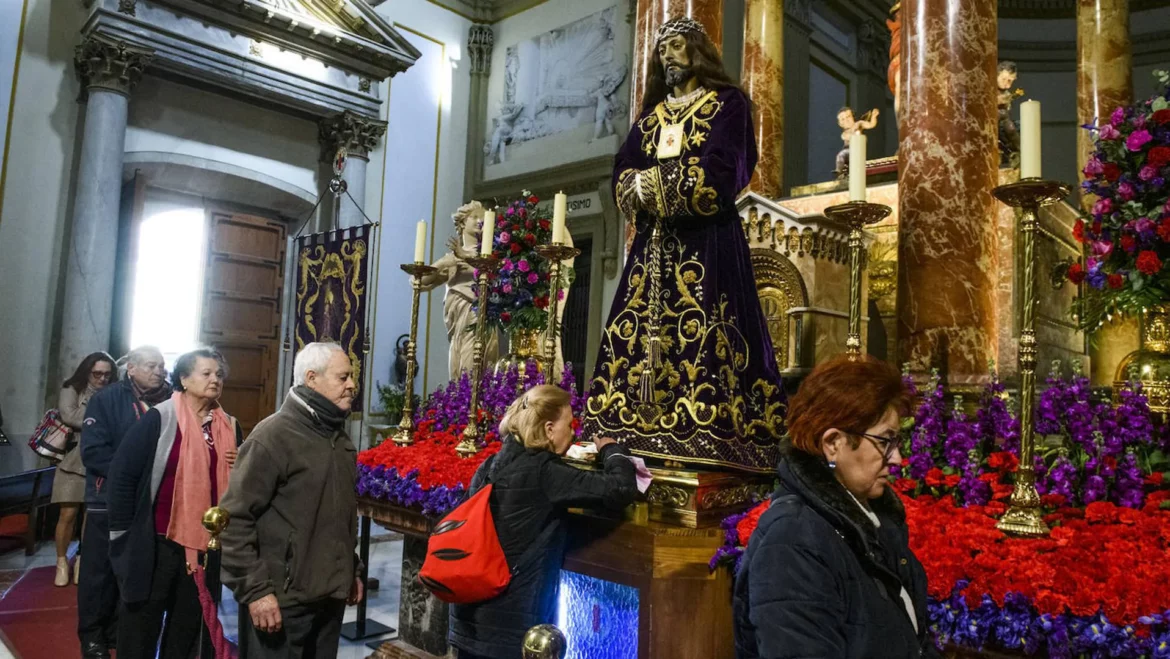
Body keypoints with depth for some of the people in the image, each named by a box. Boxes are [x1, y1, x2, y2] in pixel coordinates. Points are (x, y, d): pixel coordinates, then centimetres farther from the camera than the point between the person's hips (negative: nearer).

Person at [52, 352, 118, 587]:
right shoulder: (71, 390, 3)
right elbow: (69, 416, -12)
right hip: (75, 461, -2)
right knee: (68, 514, -2)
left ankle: (82, 561, 16)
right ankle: (62, 562, 13)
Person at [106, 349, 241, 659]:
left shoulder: (230, 427, 6)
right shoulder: (159, 418, -9)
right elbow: (122, 474, -10)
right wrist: (124, 533, -10)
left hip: (204, 543, 5)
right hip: (156, 541, -4)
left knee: (188, 624, 16)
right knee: (141, 627, 8)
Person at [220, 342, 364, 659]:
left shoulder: (339, 437, 11)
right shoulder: (274, 434, -13)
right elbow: (234, 519, -16)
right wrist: (255, 589, -18)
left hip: (332, 596, 7)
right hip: (283, 600, -7)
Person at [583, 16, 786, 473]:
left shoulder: (728, 104, 6)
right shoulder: (650, 117, 23)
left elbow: (719, 171, -10)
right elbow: (622, 174, 12)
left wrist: (655, 183, -10)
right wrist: (639, 190, -11)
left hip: (706, 239, -6)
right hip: (654, 242, 6)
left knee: (700, 335, -13)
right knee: (639, 330, -2)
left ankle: (704, 440, -13)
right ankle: (632, 429, 0)